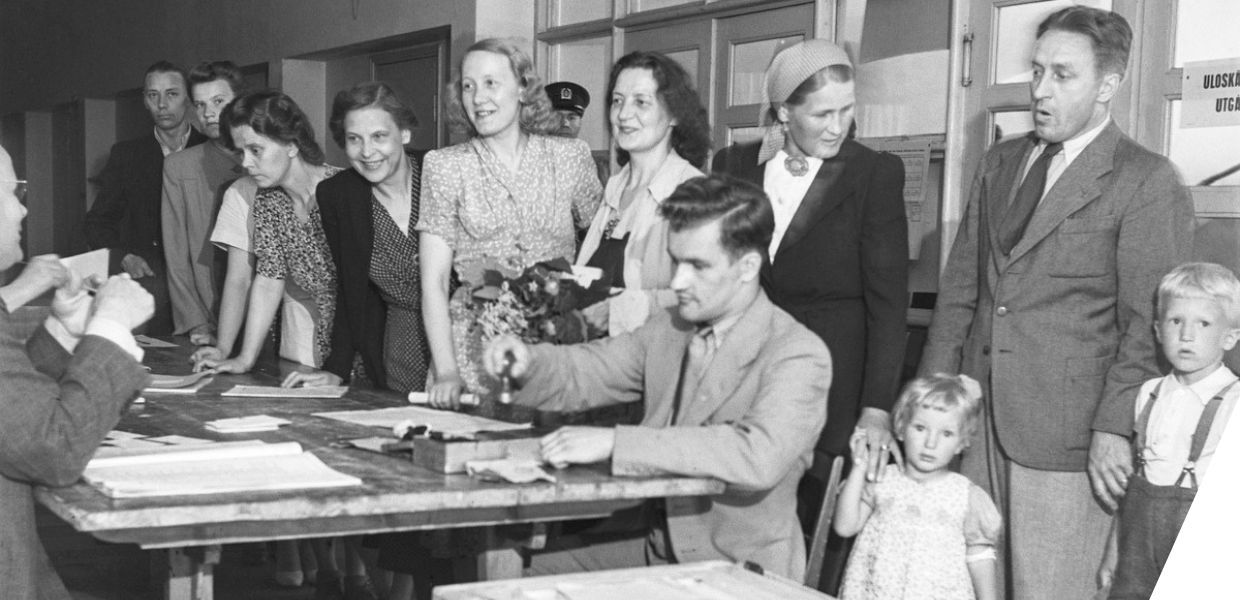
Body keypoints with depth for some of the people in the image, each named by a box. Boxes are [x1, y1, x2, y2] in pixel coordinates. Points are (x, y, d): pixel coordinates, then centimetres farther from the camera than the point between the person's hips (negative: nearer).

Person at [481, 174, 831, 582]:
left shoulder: (799, 356, -15)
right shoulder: (669, 329, 7)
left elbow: (760, 456, -30)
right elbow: (582, 373, 15)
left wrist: (613, 442, -32)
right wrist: (528, 361, -10)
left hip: (739, 567, -6)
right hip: (649, 543, 6)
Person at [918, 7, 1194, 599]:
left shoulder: (1148, 183, -5)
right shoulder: (999, 163, 15)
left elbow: (1148, 323, -8)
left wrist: (1115, 428, -15)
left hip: (1067, 437, -5)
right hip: (978, 420, 6)